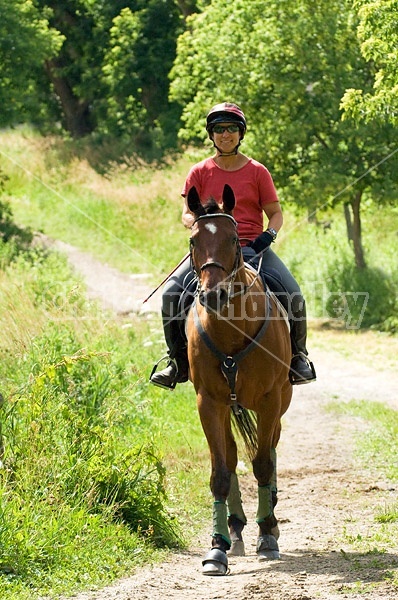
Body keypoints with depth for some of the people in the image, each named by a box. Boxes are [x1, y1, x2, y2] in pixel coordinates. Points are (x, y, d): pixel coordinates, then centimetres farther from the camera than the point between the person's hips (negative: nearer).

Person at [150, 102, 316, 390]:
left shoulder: (257, 172, 6)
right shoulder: (200, 172, 7)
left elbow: (276, 214, 8)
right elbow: (187, 214, 6)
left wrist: (269, 235, -12)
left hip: (253, 247, -1)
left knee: (293, 295, -21)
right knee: (172, 292, -22)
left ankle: (298, 356, 5)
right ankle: (178, 361, -3)